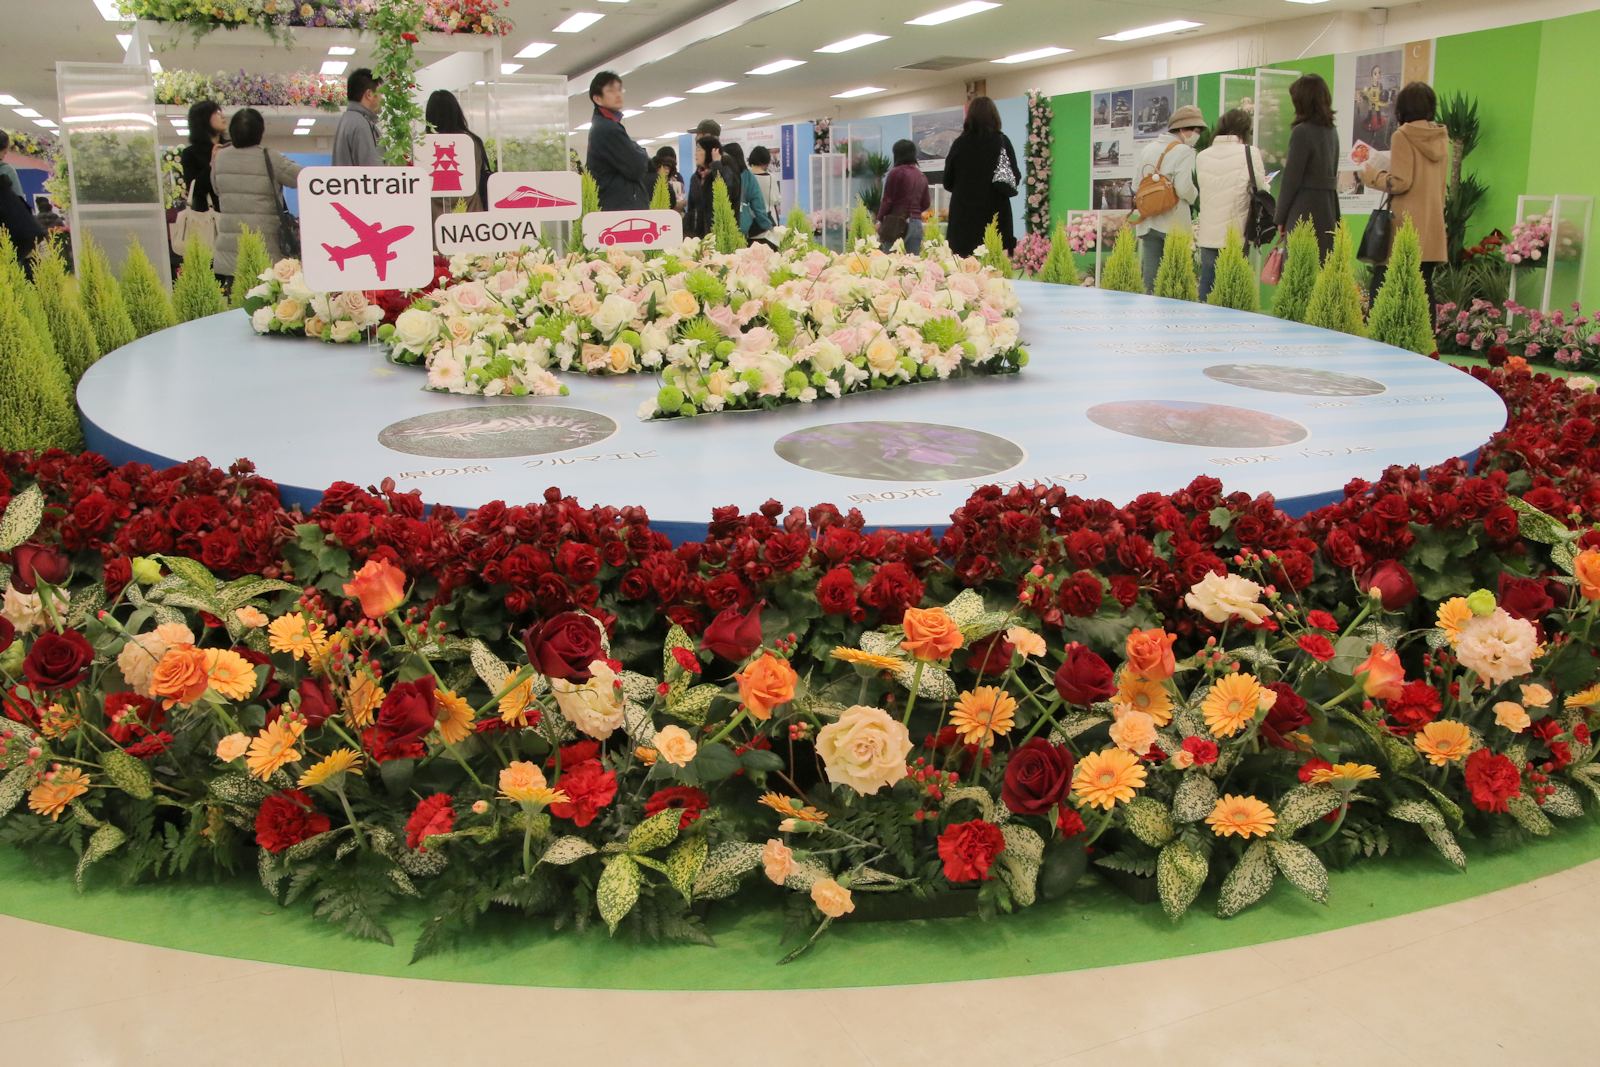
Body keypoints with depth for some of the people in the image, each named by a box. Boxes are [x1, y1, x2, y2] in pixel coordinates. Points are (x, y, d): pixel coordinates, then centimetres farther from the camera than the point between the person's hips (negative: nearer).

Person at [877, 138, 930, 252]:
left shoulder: (896, 172, -4)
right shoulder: (922, 176, 11)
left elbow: (887, 199, -6)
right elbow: (926, 204, 14)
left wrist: (880, 220, 1)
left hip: (896, 223, -5)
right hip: (916, 223, 5)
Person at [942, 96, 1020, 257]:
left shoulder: (959, 143, 1)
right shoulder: (1001, 141, -3)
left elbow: (948, 182, 9)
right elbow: (1015, 177, -1)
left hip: (964, 214, 2)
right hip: (994, 213, -2)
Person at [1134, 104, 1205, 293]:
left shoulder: (1148, 149, 12)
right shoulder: (1184, 151, -9)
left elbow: (1136, 184, 13)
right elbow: (1184, 188, -16)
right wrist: (1195, 197, 3)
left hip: (1148, 222, 6)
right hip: (1174, 223, -6)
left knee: (1150, 273, 7)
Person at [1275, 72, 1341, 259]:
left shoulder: (1302, 132, -11)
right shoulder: (1331, 132, 13)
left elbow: (1291, 180, -12)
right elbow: (1332, 175, 17)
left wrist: (1281, 217, -4)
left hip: (1304, 209, -8)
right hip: (1328, 208, 8)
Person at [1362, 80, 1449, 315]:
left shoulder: (1403, 136, -9)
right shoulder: (1441, 137, 11)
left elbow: (1400, 183, -14)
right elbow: (1439, 182, 19)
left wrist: (1372, 175, 1)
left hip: (1405, 226, -6)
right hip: (1432, 225, 7)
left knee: (1383, 286, -2)